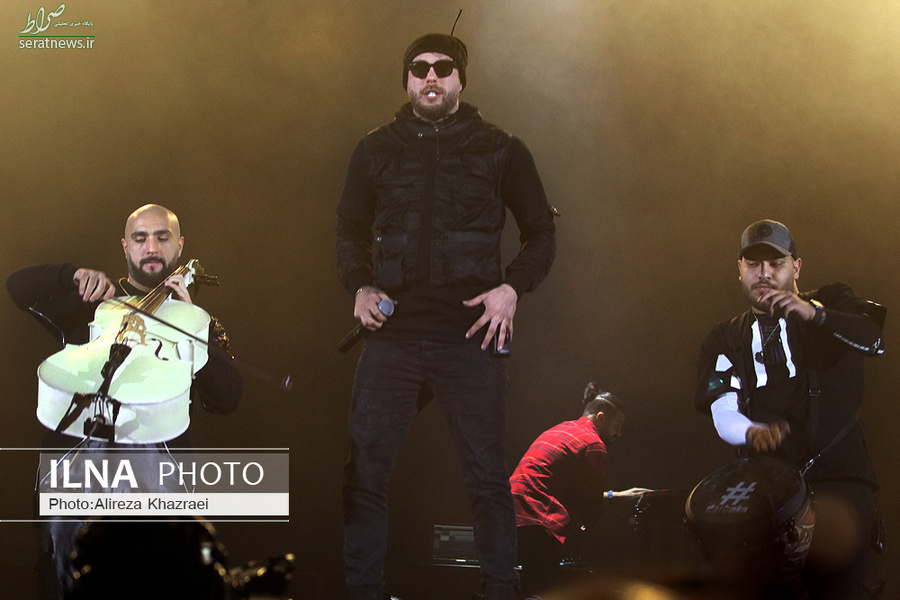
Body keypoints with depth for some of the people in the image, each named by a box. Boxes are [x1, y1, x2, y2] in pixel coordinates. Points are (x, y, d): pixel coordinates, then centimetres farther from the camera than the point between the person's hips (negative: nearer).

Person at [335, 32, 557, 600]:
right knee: (365, 471, -1)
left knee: (488, 477, 0)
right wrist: (360, 285, 3)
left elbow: (542, 232, 12)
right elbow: (351, 230, 22)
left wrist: (513, 287, -5)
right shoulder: (376, 150, 12)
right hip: (393, 334, 2)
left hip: (471, 335, -2)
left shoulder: (501, 150, 7)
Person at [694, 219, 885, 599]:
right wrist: (752, 432, -19)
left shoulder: (832, 304, 15)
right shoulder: (725, 339, 20)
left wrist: (815, 314, -24)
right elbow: (723, 413, 4)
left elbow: (873, 339, -7)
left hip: (838, 479, -2)